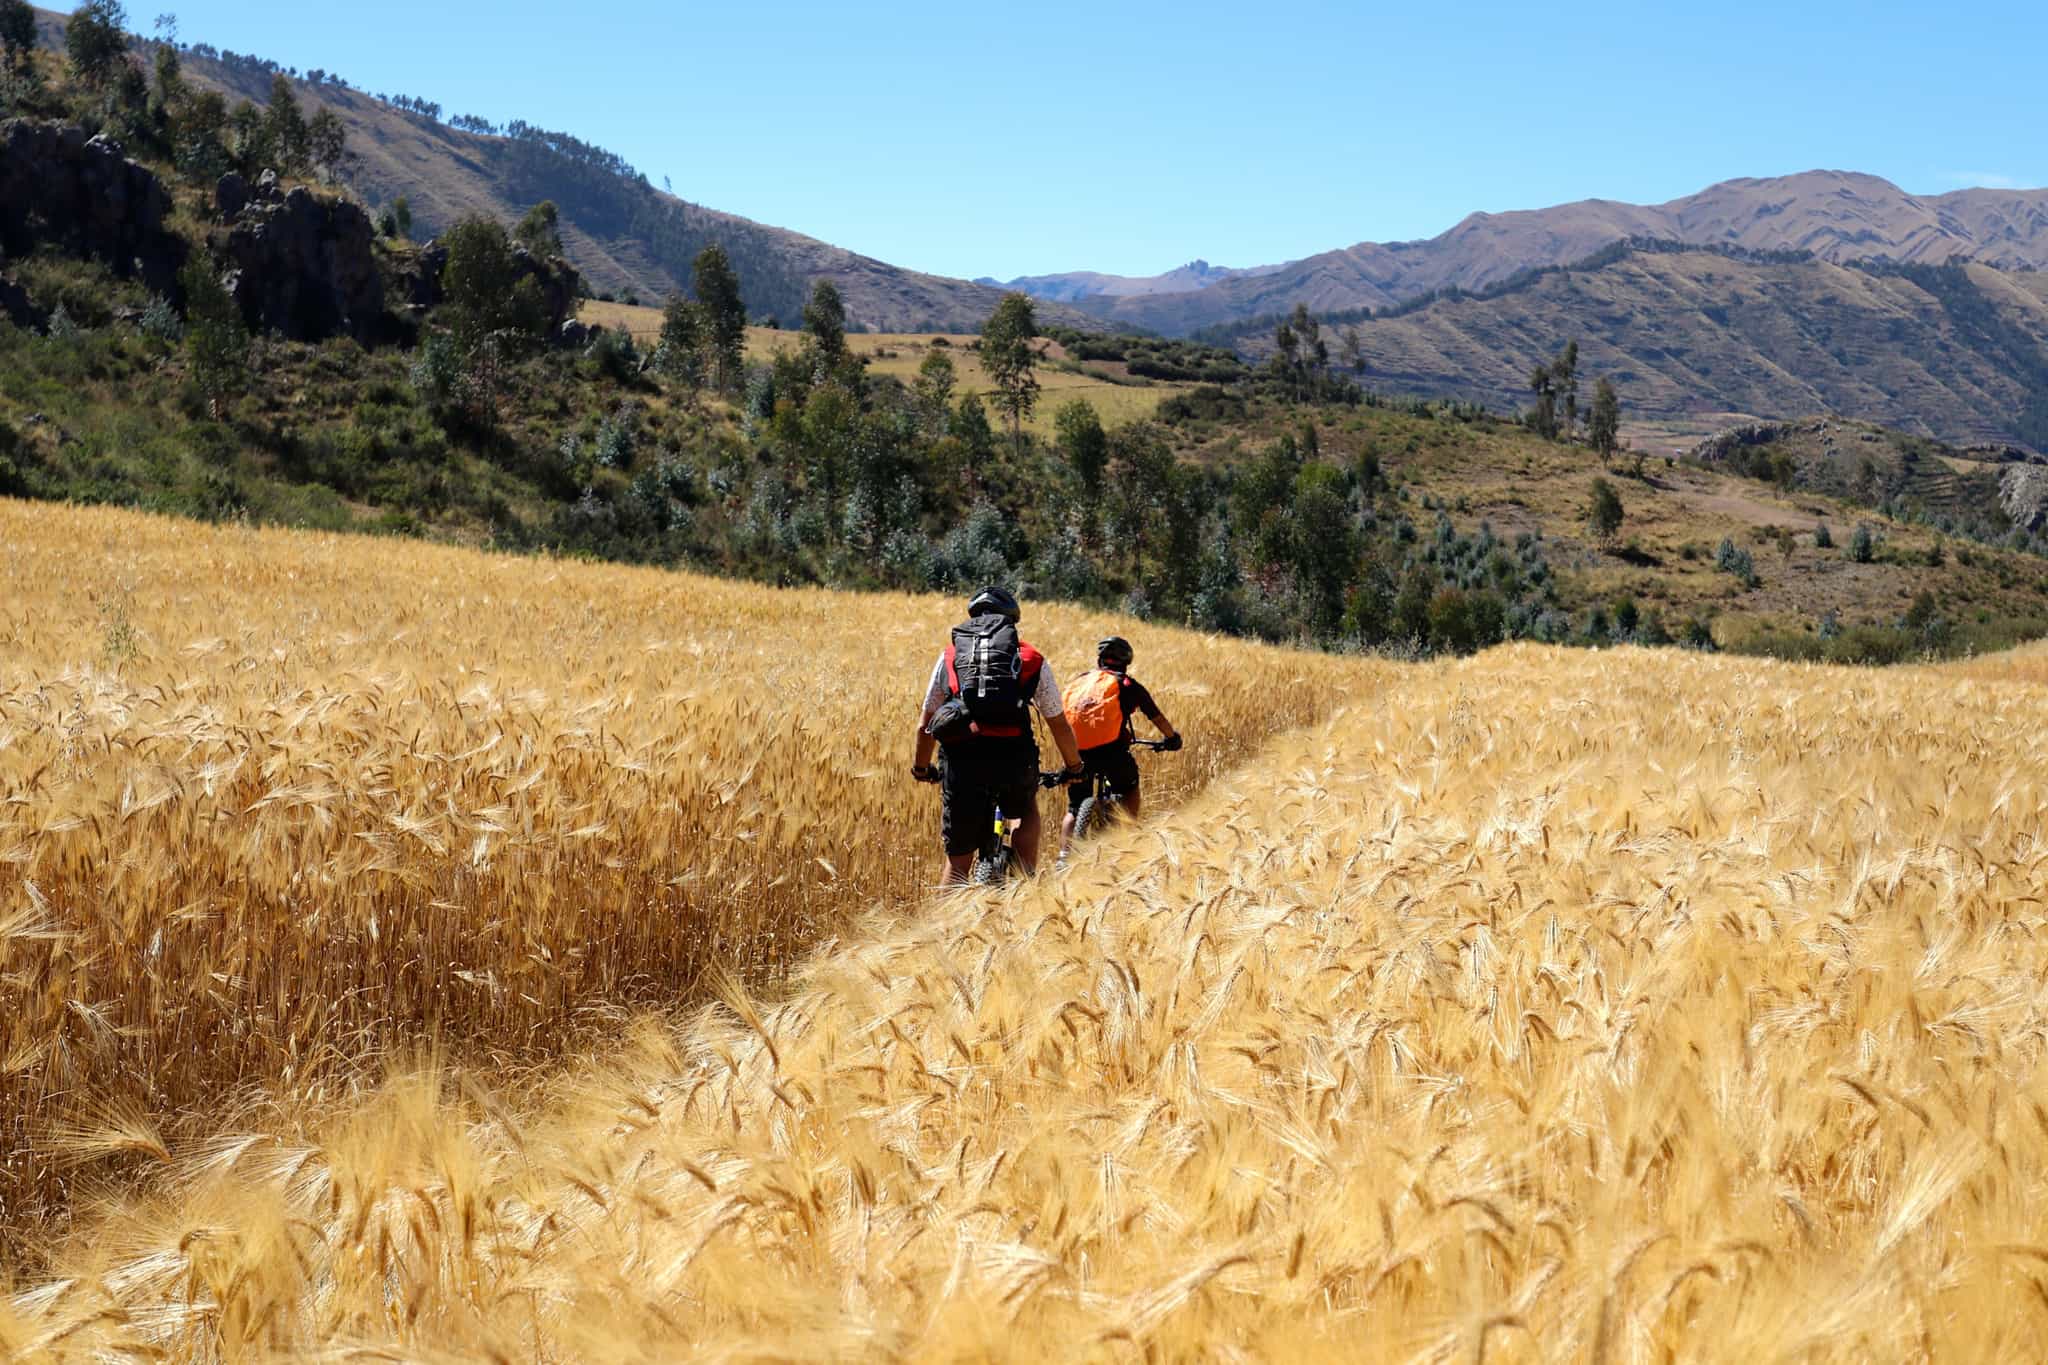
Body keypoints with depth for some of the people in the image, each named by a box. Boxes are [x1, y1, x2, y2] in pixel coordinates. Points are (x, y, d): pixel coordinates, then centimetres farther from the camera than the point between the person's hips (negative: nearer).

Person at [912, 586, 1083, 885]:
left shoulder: (949, 657, 19)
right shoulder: (1032, 659, 17)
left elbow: (925, 726, 22)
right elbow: (1060, 726, 22)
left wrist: (921, 769, 38)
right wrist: (1074, 768, 37)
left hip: (962, 760, 0)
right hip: (1014, 757, 0)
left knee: (958, 859, 11)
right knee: (1027, 809, 33)